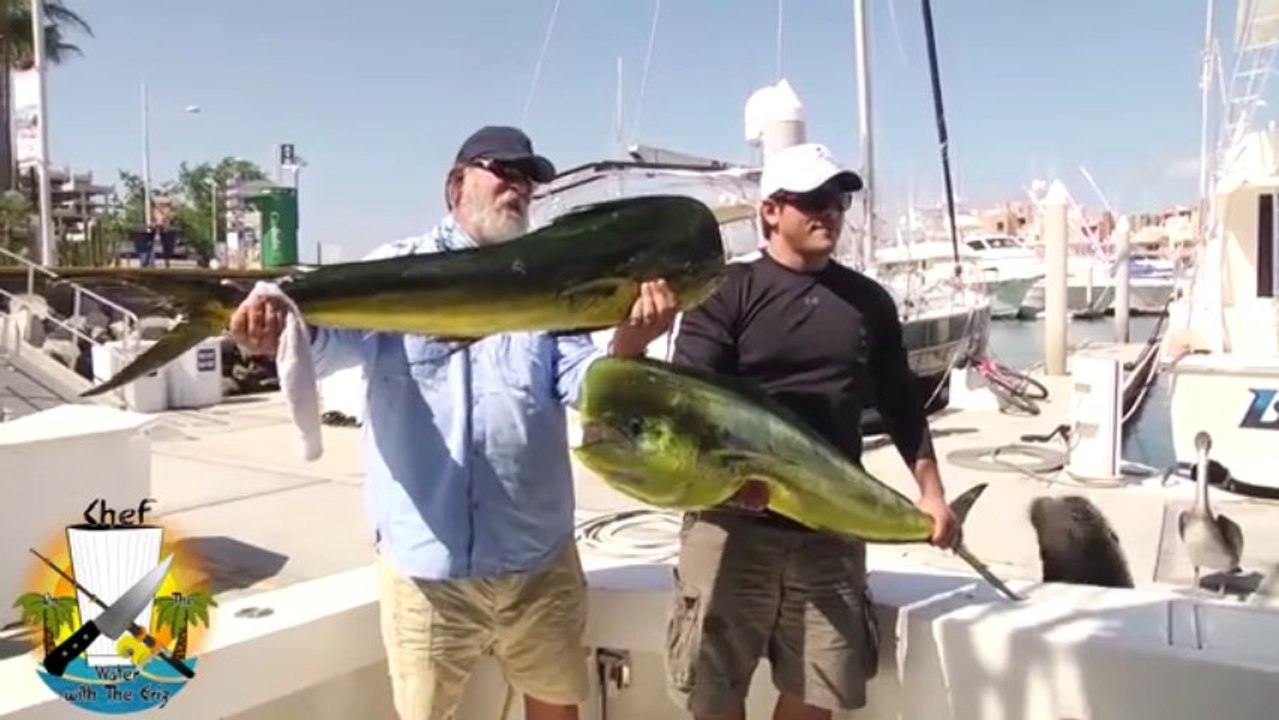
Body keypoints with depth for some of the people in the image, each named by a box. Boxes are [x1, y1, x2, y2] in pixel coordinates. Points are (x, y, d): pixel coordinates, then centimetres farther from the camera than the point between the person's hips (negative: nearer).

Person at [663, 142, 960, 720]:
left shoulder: (869, 301, 11)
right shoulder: (727, 292, -3)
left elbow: (899, 404, 18)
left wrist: (931, 491, 13)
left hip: (832, 530, 4)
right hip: (731, 524, -3)